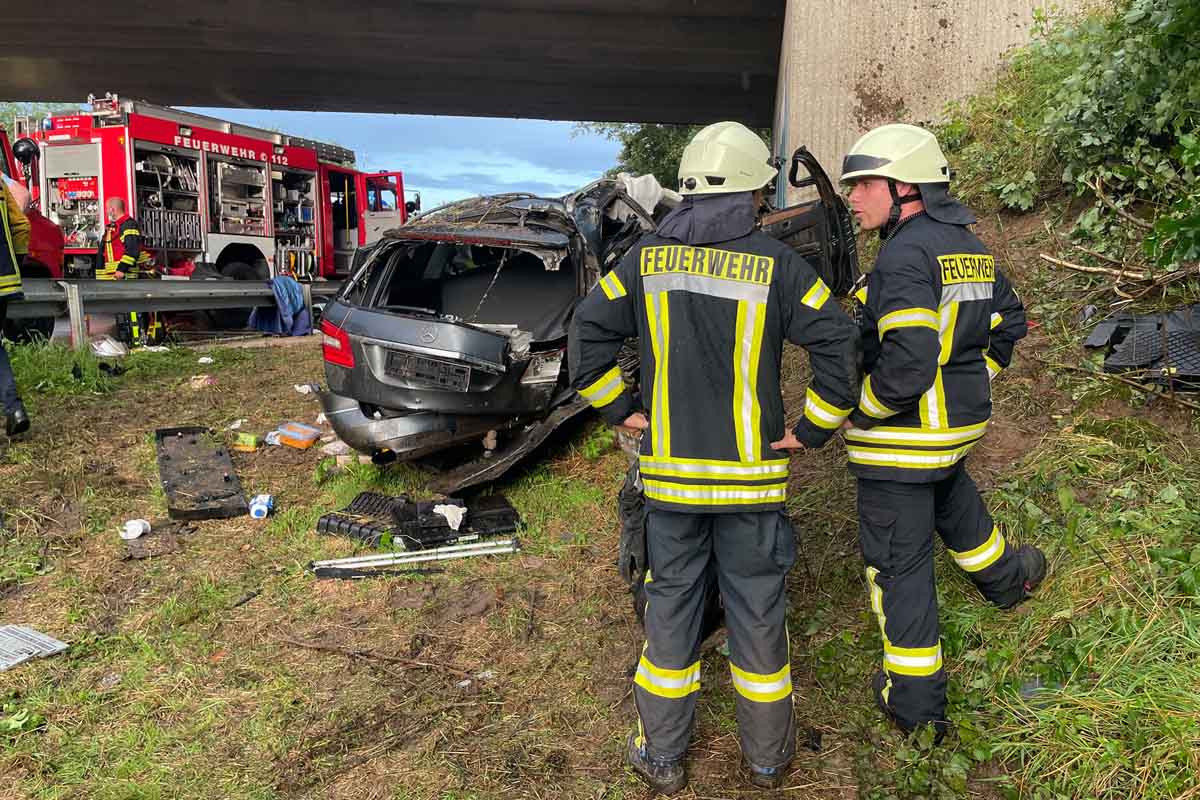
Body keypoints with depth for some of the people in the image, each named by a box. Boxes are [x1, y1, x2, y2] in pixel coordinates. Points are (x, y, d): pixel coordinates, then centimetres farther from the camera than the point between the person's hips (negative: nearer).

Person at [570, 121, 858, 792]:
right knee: (757, 611, 13)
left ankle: (663, 755, 28)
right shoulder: (776, 264, -7)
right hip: (753, 473, -1)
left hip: (669, 470, 2)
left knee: (671, 606, 14)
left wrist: (623, 410, 6)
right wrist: (812, 430, -2)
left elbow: (589, 332, -1)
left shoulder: (649, 258, -1)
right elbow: (841, 345, -11)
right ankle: (768, 757, 31)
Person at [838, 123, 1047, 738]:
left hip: (901, 436, -9)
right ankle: (1003, 576, 62)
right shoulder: (970, 248, 7)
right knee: (950, 496, 37)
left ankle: (914, 702, 16)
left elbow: (906, 362, -30)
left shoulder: (904, 255, -22)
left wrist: (860, 413, -16)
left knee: (897, 562, 4)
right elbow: (1008, 323, 18)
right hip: (960, 424, 9)